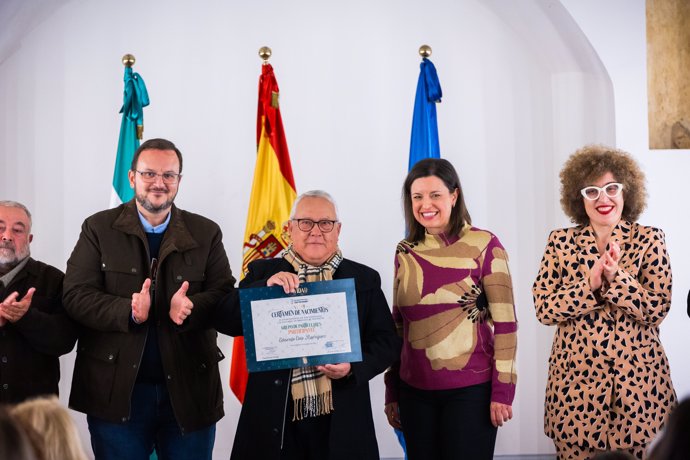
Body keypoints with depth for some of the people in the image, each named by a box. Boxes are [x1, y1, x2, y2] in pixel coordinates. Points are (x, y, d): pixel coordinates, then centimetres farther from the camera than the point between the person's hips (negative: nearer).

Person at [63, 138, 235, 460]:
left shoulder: (205, 233, 8)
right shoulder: (99, 228, 4)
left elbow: (225, 295, 0)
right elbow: (75, 295, -5)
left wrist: (190, 308, -22)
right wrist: (128, 311, -23)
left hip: (189, 393, 1)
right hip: (117, 393, -1)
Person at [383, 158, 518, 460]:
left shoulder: (483, 245, -6)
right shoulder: (405, 252, 6)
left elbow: (505, 322, -7)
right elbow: (398, 325, 12)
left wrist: (502, 390, -10)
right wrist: (391, 392, 11)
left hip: (470, 389, -4)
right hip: (415, 390, 4)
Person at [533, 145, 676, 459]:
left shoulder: (649, 240, 1)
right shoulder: (561, 242, 3)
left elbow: (657, 309, -7)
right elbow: (544, 309, -3)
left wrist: (615, 277, -19)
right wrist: (590, 283, -16)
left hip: (638, 377, -1)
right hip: (576, 377, 1)